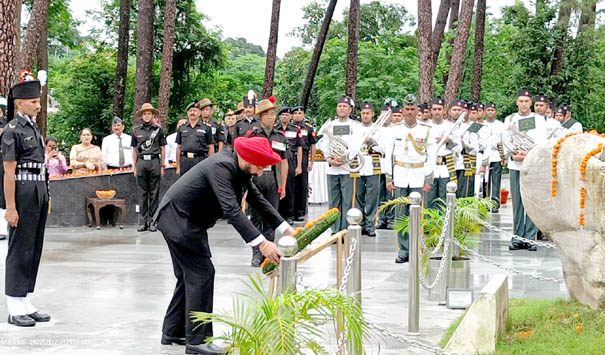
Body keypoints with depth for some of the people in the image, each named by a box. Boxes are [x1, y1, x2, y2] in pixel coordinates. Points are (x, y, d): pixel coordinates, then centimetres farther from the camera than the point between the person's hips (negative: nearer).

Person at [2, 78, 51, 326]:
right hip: (22, 193, -9)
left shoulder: (33, 127, 15)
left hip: (39, 192, 9)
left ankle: (26, 305, 18)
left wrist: (45, 198, 17)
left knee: (34, 249, 11)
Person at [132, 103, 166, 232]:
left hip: (155, 162, -2)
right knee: (142, 193, 4)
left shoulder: (158, 129, 5)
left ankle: (153, 221, 4)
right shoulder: (136, 130, 10)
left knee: (154, 193, 1)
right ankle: (143, 221, 7)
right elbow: (135, 150, 15)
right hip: (141, 162, 2)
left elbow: (162, 149, 7)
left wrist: (162, 166, 3)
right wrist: (135, 167, 11)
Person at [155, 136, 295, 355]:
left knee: (189, 276, 16)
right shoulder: (221, 166, -28)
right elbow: (231, 209, -37)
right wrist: (261, 243, -42)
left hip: (186, 221, 10)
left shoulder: (241, 169, 1)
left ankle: (173, 331, 26)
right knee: (202, 274, -10)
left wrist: (285, 229, 2)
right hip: (177, 220, -10)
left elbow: (257, 199, 9)